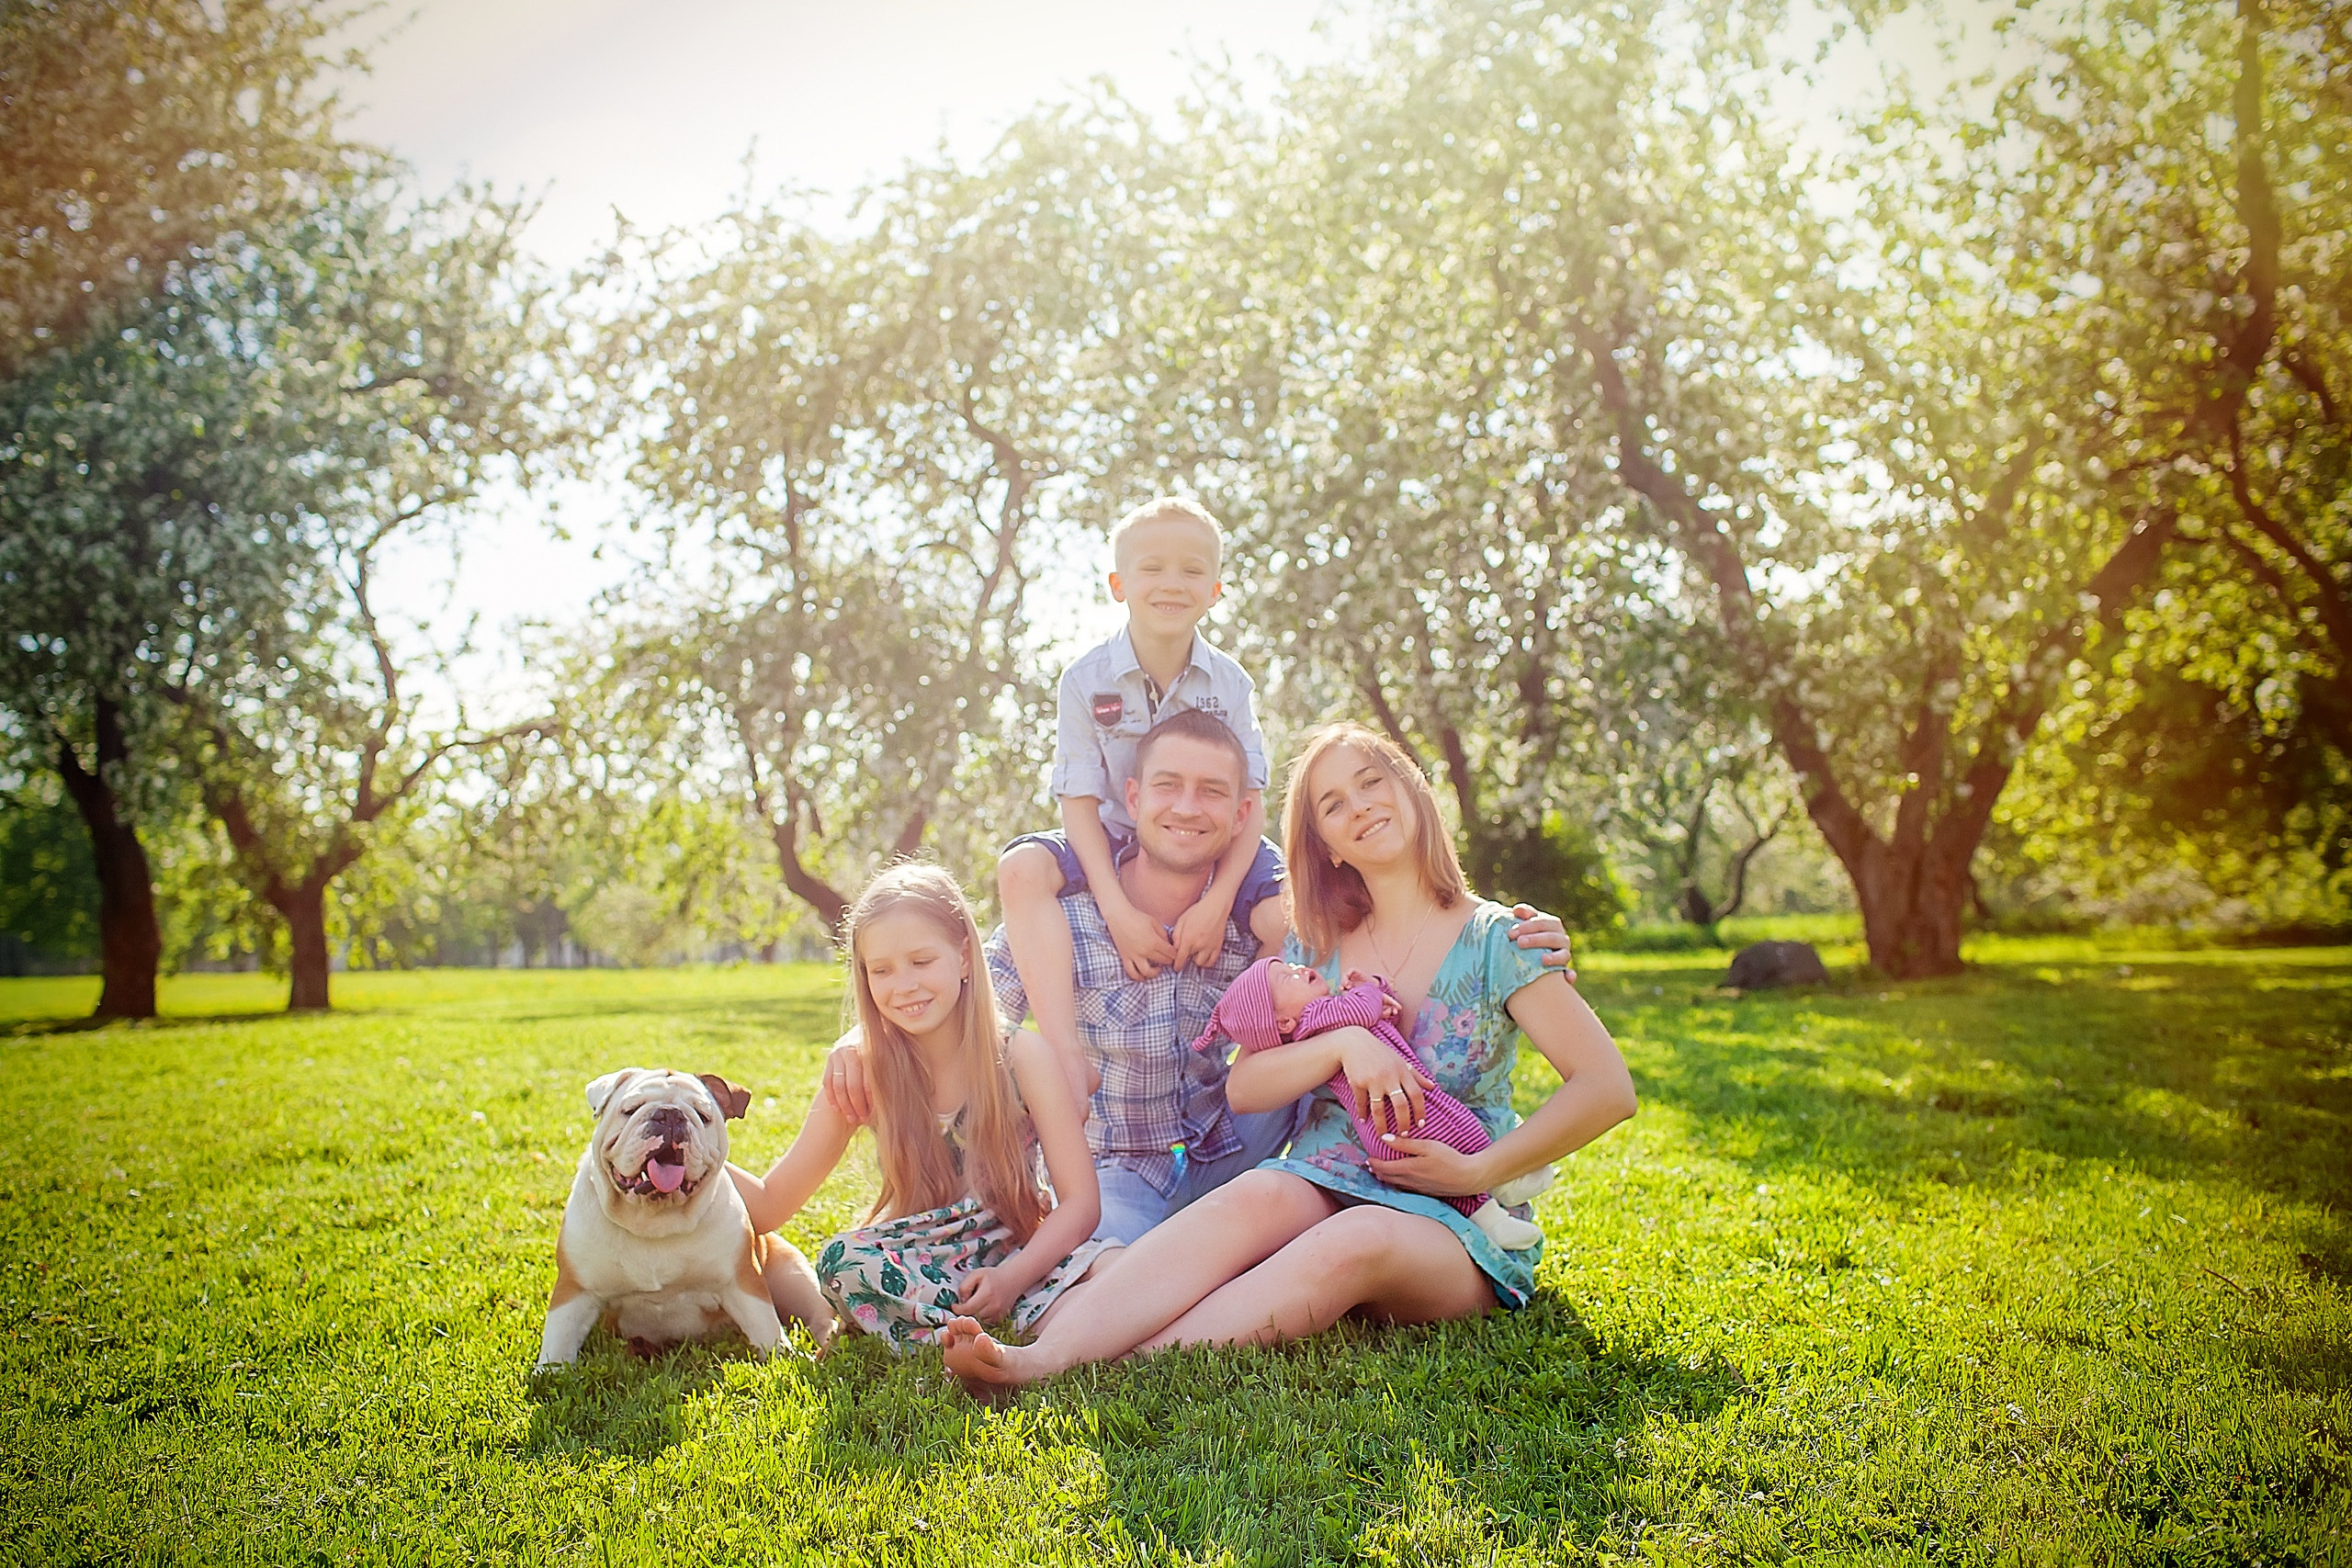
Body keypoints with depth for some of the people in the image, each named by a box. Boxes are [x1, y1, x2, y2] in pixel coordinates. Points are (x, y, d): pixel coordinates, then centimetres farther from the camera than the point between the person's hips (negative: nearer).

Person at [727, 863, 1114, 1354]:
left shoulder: (1020, 1055, -7)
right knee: (843, 1261, -31)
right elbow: (770, 1205, 0)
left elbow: (1080, 1202, -8)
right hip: (916, 1268, 2)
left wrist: (1012, 1277, -25)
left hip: (1023, 1259, -2)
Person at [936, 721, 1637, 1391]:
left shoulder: (1495, 941, 0)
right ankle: (1042, 1355, -50)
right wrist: (1343, 1042, -14)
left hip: (1454, 1228, -2)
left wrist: (1476, 1172, -12)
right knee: (1257, 1196, -33)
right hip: (1320, 1194, 3)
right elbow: (1242, 1087, 3)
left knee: (1359, 1240, -37)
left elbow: (1607, 1090, -6)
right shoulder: (1317, 948, 12)